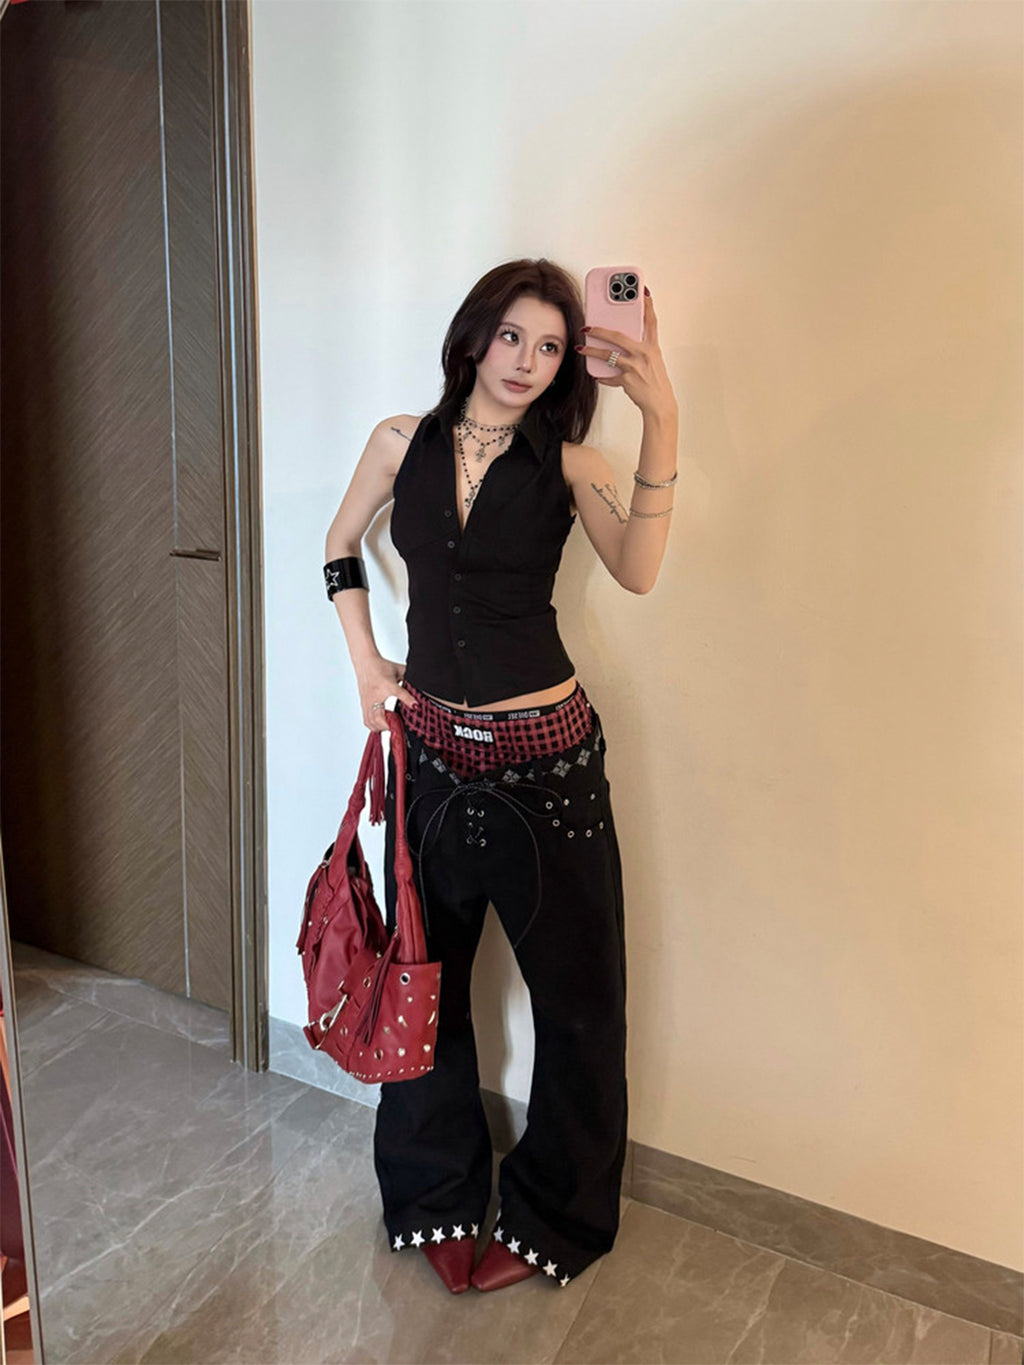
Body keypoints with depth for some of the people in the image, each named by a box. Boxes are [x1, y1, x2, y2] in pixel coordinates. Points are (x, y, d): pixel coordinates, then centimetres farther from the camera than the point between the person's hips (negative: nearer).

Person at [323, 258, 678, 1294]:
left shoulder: (567, 464, -5)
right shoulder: (402, 443, 2)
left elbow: (636, 570, -24)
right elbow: (340, 549, 18)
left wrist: (661, 420, -32)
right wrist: (364, 661, 8)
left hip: (546, 759, -2)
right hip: (431, 750, 3)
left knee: (573, 991, 8)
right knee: (424, 973, 15)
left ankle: (550, 1219, 33)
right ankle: (437, 1194, 40)